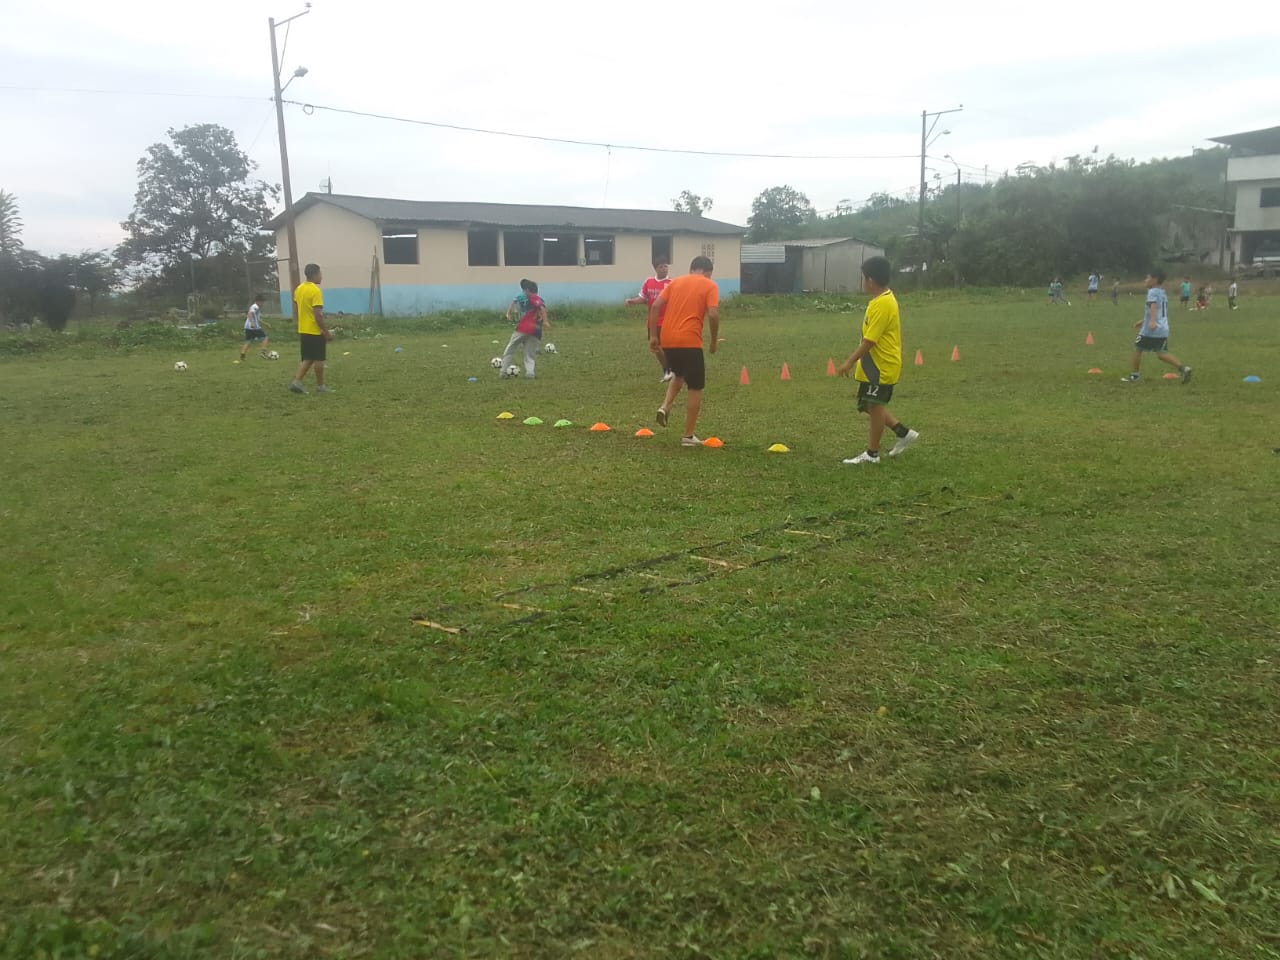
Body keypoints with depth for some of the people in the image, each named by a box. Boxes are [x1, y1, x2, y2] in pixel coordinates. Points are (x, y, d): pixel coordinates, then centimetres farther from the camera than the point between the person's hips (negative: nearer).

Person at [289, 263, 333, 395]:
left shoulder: (299, 289, 9)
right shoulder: (315, 291, -17)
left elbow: (296, 309, 16)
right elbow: (318, 314, -21)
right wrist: (326, 332, -16)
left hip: (303, 330, 8)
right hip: (315, 331, -8)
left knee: (308, 359, 13)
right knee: (319, 359, 4)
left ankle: (296, 381, 1)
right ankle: (320, 386, 11)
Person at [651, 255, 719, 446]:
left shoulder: (676, 282, 16)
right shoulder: (710, 285, 4)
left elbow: (655, 306, 6)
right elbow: (713, 314, -10)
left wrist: (653, 335, 7)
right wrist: (714, 341, 3)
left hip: (667, 339, 5)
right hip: (689, 341, -5)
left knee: (678, 374, 31)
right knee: (696, 388, 8)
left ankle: (665, 407, 8)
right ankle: (689, 436, 9)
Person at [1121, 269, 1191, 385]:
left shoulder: (1153, 292, -8)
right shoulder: (1163, 293, 21)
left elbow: (1153, 306, -27)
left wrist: (1152, 321, -42)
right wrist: (1142, 321, 38)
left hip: (1150, 331, -8)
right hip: (1163, 330, 8)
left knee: (1137, 349, 7)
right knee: (1162, 353, 7)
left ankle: (1134, 376, 12)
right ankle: (1183, 368, -10)